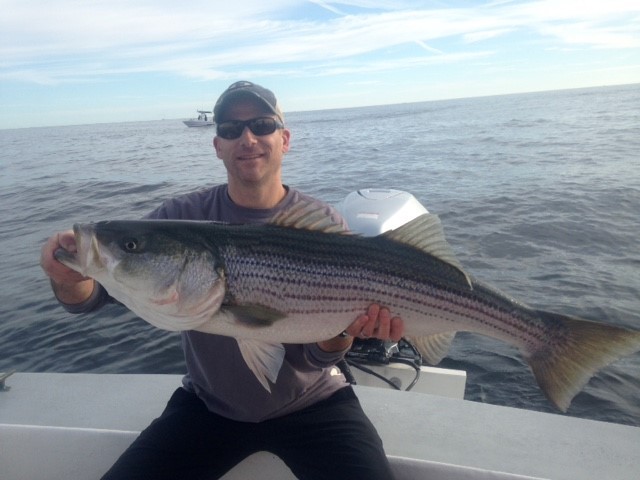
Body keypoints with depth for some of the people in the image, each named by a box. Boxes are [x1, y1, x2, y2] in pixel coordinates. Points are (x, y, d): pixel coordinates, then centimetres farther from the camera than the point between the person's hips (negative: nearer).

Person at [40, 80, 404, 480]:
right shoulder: (182, 218, -10)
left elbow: (312, 355, -14)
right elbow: (92, 295, -13)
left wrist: (344, 331, -36)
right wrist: (71, 278, -36)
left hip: (309, 404, -1)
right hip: (209, 405, 2)